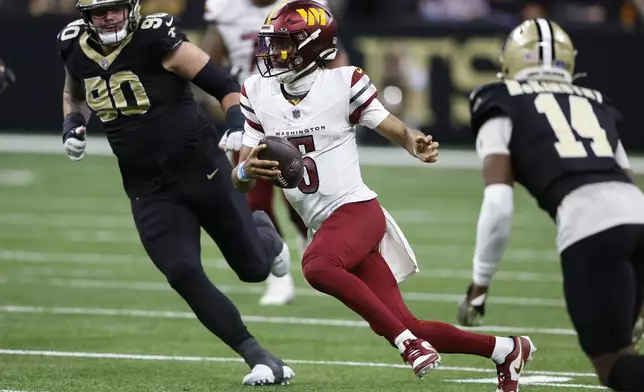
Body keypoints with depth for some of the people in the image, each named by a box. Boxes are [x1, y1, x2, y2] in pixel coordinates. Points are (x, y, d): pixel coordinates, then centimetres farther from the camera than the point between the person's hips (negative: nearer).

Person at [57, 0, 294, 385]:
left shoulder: (156, 40, -16)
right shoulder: (75, 49, 0)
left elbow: (226, 86, -12)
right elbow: (74, 95, 23)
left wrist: (238, 129, -28)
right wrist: (73, 123, 3)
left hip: (202, 171, -4)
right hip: (150, 191, 4)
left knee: (253, 267, 7)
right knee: (183, 275, -15)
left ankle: (262, 232, 46)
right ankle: (261, 359, -5)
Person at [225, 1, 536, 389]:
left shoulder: (342, 84, -9)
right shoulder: (258, 94, 4)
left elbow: (397, 130, -2)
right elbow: (240, 180, 6)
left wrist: (417, 143, -26)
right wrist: (247, 171, -19)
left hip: (357, 209, -5)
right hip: (325, 224, 5)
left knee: (317, 266, -36)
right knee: (407, 328, 1)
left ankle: (407, 340, -22)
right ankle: (505, 349, 19)